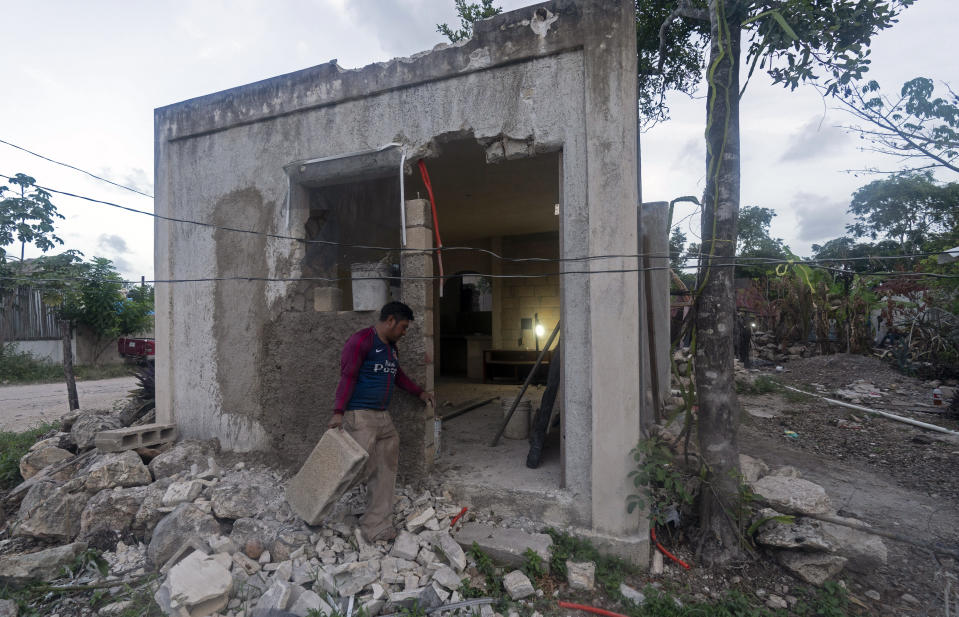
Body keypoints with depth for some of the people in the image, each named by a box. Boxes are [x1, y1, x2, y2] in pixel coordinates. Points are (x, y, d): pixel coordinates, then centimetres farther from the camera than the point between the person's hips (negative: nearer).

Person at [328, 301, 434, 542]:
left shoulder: (391, 346, 18)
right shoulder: (362, 340, -10)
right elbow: (347, 376, -15)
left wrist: (420, 393, 34)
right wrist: (338, 412, -21)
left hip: (383, 418, 9)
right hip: (359, 415, -9)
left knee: (385, 474, 8)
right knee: (362, 467, -10)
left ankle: (377, 528, 18)